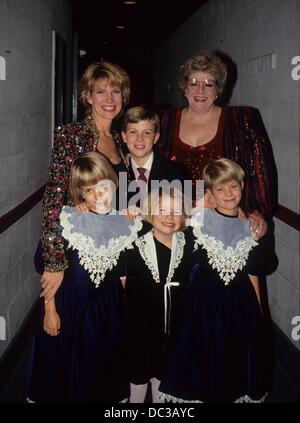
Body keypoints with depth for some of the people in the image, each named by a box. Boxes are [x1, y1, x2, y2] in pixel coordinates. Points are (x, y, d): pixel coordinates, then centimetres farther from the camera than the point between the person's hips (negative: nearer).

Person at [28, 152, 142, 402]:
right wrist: (50, 311, -9)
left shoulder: (127, 223, -6)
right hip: (69, 305, -2)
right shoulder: (67, 220, -16)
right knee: (67, 370, 11)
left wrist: (131, 310, 6)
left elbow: (123, 271, 5)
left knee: (105, 367, 18)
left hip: (109, 306, 3)